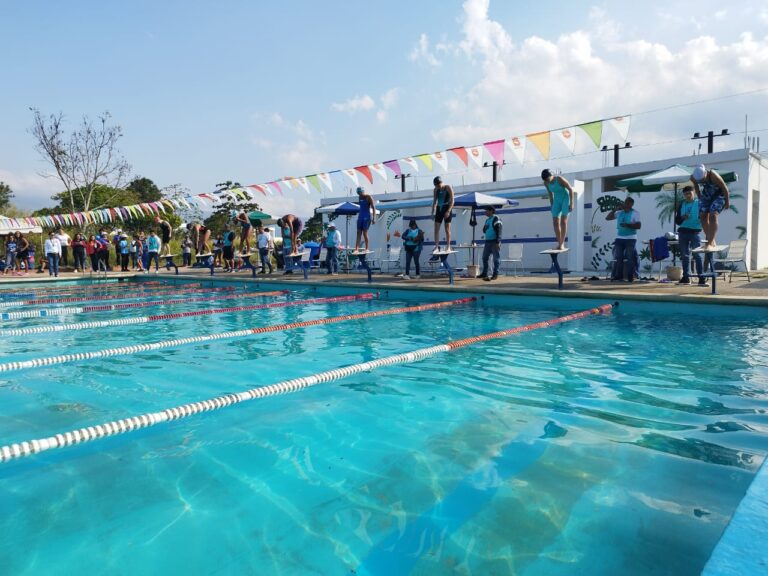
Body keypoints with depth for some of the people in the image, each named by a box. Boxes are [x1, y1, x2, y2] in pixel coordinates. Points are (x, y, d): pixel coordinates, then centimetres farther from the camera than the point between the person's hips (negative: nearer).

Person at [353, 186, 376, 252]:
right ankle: (356, 249, -8)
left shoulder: (369, 197, -8)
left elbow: (373, 208, -12)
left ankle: (367, 249, 0)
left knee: (365, 232, -10)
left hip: (367, 216, -6)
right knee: (358, 233, -2)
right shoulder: (359, 197, 11)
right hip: (360, 216, 6)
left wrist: (374, 218, -20)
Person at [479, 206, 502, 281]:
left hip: (494, 242, -8)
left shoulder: (496, 219, -6)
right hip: (487, 242, 8)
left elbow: (498, 230, -14)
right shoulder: (487, 220, 19)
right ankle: (484, 274, 19)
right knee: (485, 258, 10)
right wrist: (484, 228, 2)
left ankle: (495, 274, 0)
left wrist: (498, 242, -21)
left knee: (495, 259, -3)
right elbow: (484, 231, 27)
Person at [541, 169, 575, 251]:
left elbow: (570, 189, -16)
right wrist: (552, 206, 9)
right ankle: (559, 244, 3)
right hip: (557, 200, 6)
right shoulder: (546, 183, -7)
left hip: (566, 199, -6)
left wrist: (571, 203, -18)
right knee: (555, 223, -3)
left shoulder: (560, 179, -23)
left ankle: (562, 244, -13)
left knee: (563, 221, -14)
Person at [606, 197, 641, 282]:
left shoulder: (635, 213, 0)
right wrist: (614, 210, 2)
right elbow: (607, 217, 13)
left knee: (629, 258, -5)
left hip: (630, 238, -4)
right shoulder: (619, 213, 12)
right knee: (618, 257, 1)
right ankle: (617, 275, 6)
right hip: (619, 238, 4)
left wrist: (627, 225, -20)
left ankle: (630, 276, -1)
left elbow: (638, 226, -8)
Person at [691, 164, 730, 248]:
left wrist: (727, 201, -12)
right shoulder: (693, 177, -19)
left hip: (719, 194, -6)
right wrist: (700, 198, 10)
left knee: (713, 216, -19)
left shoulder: (713, 176, -34)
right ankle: (711, 240, 8)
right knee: (703, 216, -2)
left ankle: (710, 243, -22)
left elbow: (724, 187, -21)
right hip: (706, 195, 6)